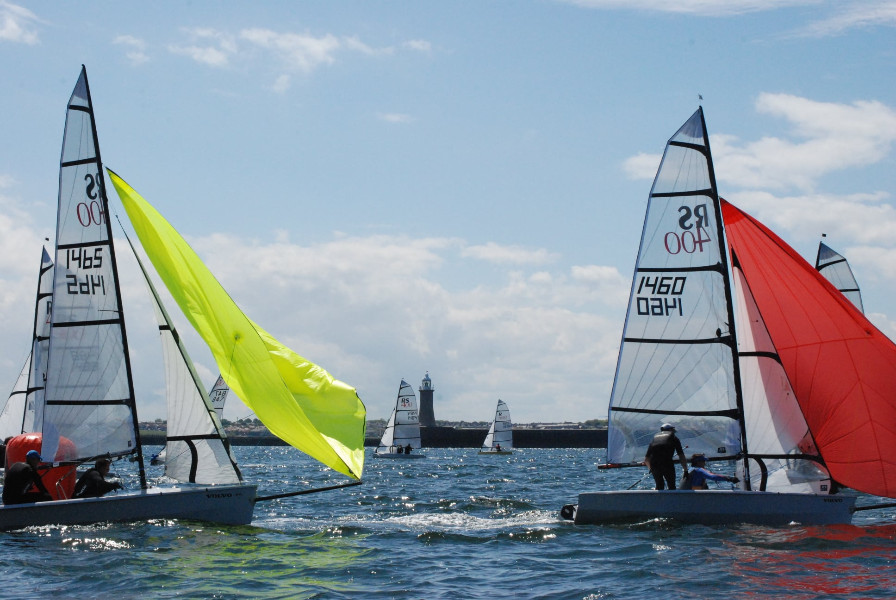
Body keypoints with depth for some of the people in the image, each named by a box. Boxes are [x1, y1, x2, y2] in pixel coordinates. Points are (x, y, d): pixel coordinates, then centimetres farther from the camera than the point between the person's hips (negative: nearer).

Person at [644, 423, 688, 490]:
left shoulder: (655, 437, 27)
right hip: (667, 464, -3)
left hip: (654, 464, 4)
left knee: (659, 486, 21)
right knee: (672, 486, 10)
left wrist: (650, 468, 45)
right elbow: (682, 457, 14)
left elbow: (646, 459, 29)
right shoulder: (674, 438, 19)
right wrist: (686, 471, 22)